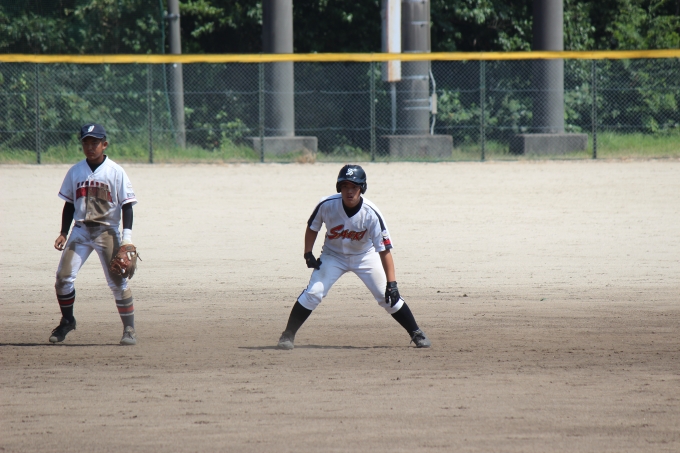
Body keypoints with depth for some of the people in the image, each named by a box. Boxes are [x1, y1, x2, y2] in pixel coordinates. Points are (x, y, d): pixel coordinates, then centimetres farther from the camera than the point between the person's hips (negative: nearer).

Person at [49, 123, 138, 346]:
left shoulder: (116, 172, -5)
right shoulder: (76, 172, 6)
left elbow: (127, 205, -6)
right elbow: (69, 204, 13)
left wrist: (127, 236, -14)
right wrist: (63, 233, 7)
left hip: (107, 231, -3)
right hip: (80, 230, 3)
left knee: (117, 281, -7)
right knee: (63, 277, -6)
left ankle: (129, 329, 2)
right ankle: (67, 320, 15)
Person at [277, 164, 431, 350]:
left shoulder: (371, 214, -29)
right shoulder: (327, 205, -25)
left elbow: (384, 250, -27)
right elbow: (312, 228, -4)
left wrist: (391, 283, -31)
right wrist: (308, 255, -10)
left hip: (365, 257, -1)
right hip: (333, 256, 1)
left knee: (387, 296, -6)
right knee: (313, 293, -15)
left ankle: (416, 334, 10)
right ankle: (288, 335, -3)